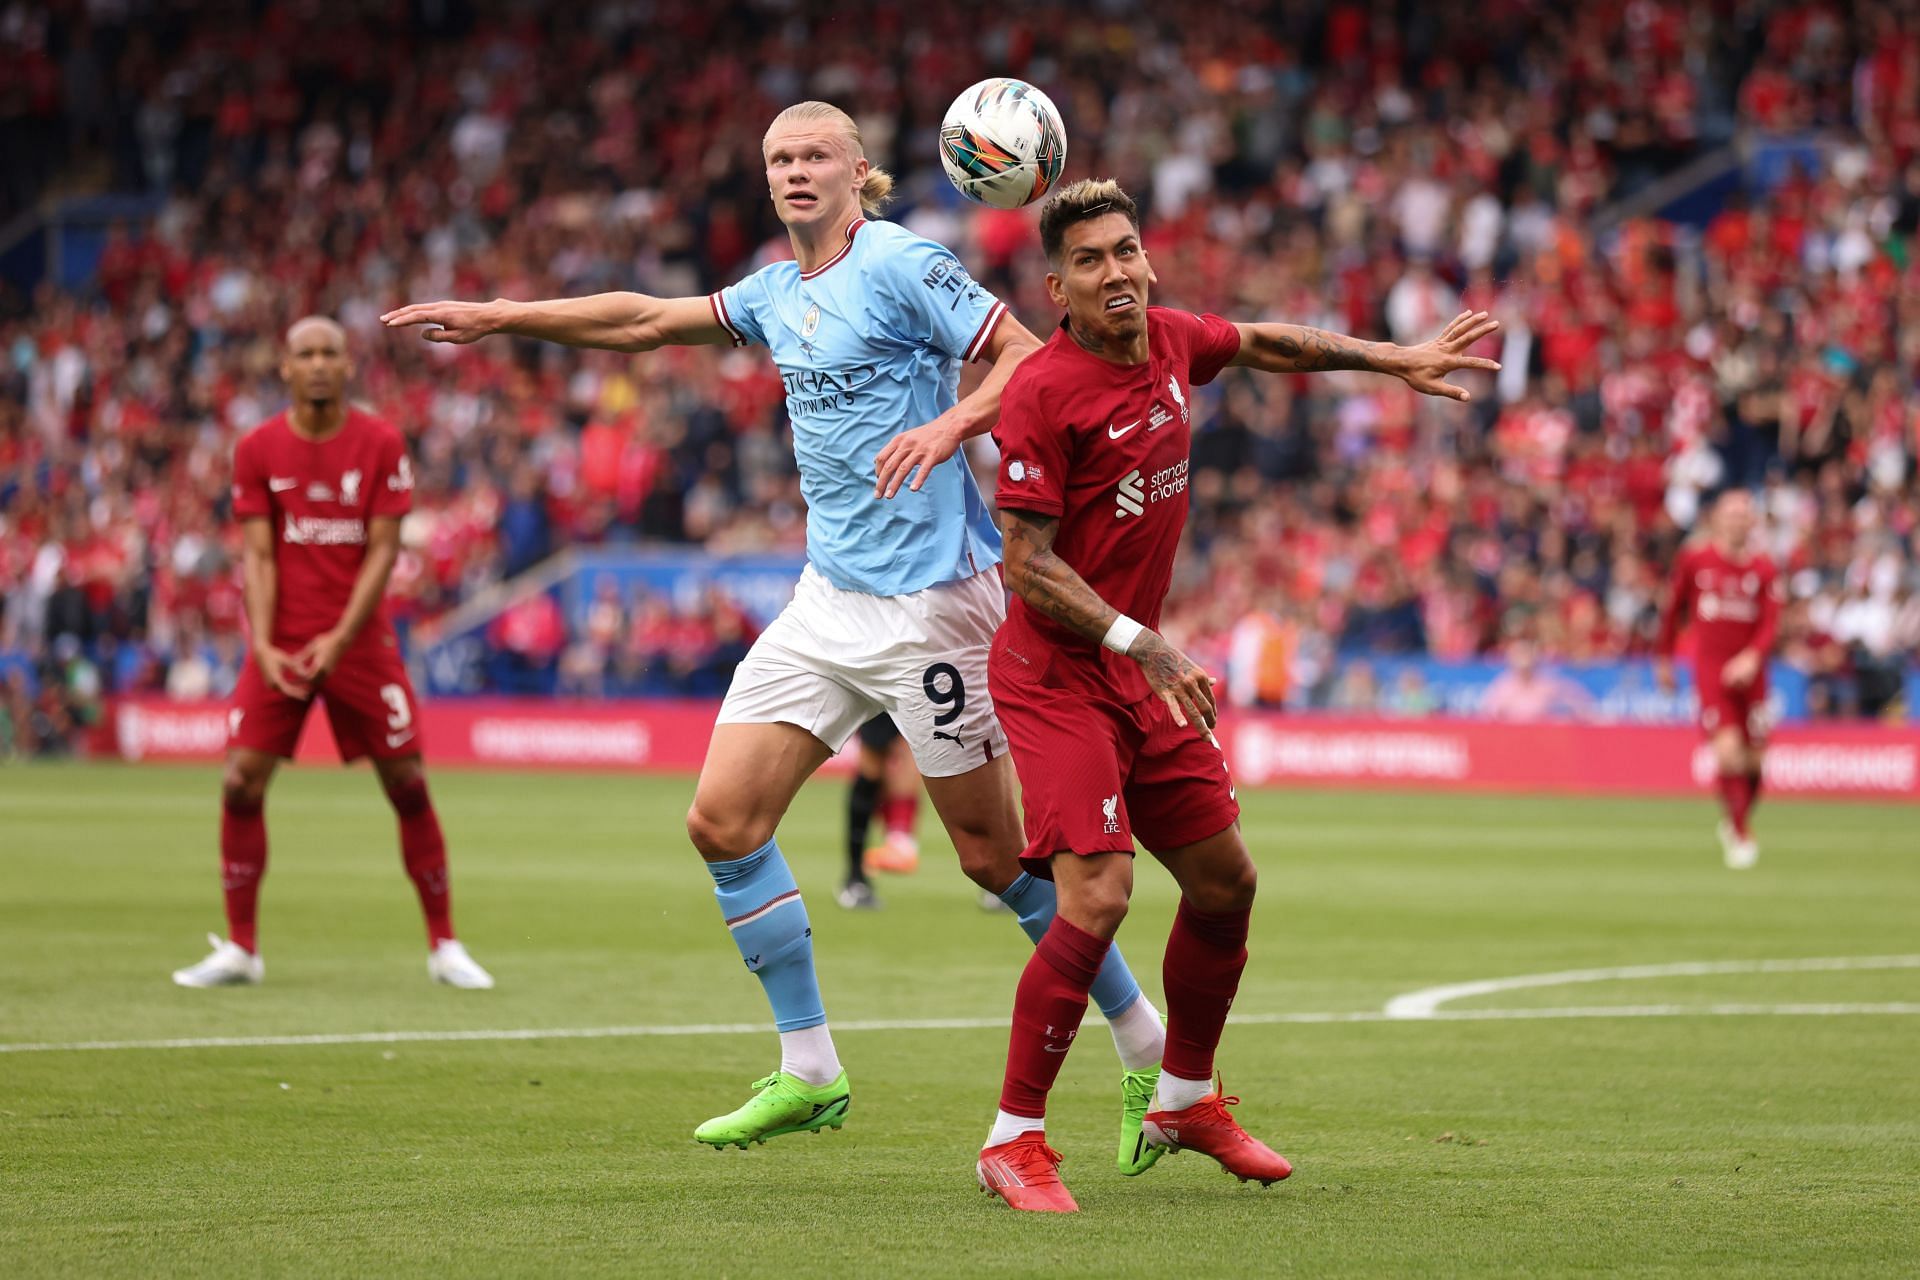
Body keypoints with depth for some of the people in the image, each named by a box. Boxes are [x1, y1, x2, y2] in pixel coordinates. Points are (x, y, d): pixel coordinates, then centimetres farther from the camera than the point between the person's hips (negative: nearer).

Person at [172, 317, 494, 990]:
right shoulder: (257, 449, -1)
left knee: (408, 784, -3)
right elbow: (259, 556, -3)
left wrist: (339, 638, -17)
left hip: (358, 640, -1)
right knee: (241, 781, -9)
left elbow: (383, 550, -7)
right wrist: (262, 645, -16)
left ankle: (444, 946, 8)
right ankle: (240, 948, 3)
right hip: (282, 641, 1)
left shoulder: (381, 444, -4)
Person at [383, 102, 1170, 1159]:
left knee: (993, 852, -4)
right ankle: (809, 1074, 8)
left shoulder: (901, 266, -9)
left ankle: (1147, 1050, 12)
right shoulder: (779, 292, 14)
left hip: (929, 596, -8)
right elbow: (644, 319, 25)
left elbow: (1030, 357, -16)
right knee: (722, 820, -1)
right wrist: (495, 317, 25)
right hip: (829, 597, 8)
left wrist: (952, 424, -32)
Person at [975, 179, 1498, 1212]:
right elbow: (1028, 564, -20)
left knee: (1225, 882, 14)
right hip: (1056, 673, -8)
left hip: (1141, 669, 8)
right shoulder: (1042, 391, -19)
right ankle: (1013, 1140, -9)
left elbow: (1264, 344, 26)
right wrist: (1138, 643, -27)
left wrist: (1395, 360, 29)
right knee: (1097, 897, -21)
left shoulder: (1171, 341, 3)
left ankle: (1185, 1101, 35)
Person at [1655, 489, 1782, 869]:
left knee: (1754, 758, 4)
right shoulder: (1693, 561, 1)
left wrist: (1752, 657, -21)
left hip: (1748, 671, 2)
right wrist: (1664, 659, 15)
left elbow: (1770, 624, -4)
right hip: (1709, 668, -2)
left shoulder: (1763, 570, 3)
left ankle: (1735, 823, 31)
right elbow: (1673, 610, 12)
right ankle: (1741, 837, -9)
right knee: (1728, 749, -18)